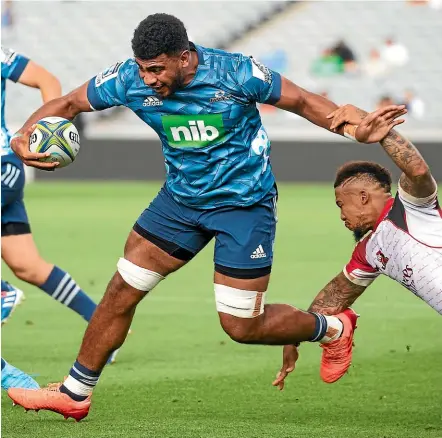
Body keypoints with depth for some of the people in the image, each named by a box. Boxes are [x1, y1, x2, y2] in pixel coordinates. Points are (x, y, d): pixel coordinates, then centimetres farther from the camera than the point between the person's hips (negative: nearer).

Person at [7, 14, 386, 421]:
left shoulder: (236, 73, -24)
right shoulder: (130, 78, -15)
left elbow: (301, 101, -11)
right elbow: (68, 104, -4)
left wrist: (355, 128, -24)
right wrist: (26, 136, -23)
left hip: (244, 203, -4)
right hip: (180, 199, 4)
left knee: (242, 327, -4)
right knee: (121, 292, 1)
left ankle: (332, 328, 24)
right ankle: (75, 394, 16)